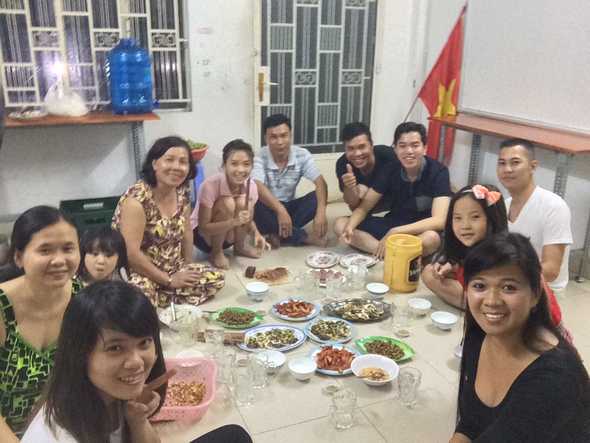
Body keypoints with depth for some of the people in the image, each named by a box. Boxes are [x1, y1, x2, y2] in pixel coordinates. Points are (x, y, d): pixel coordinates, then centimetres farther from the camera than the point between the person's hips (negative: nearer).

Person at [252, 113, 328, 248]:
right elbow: (258, 188, -35)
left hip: (289, 208, 2)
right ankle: (306, 237, -23)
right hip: (268, 210, -2)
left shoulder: (301, 154, -8)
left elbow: (320, 183, -18)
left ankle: (279, 234, -23)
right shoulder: (260, 158, -18)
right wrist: (280, 211, -51)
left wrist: (321, 212, -37)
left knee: (317, 197, -21)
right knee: (255, 204, -36)